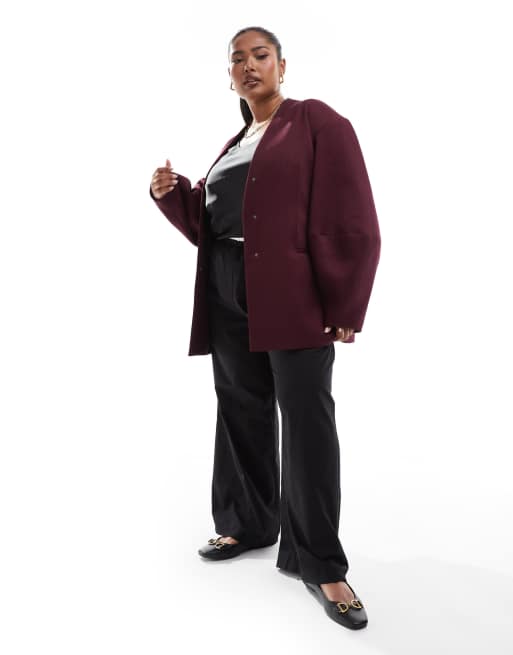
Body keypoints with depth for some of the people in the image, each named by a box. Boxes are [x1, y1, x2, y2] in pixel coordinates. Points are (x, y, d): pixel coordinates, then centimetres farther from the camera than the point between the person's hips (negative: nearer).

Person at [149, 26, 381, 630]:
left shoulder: (317, 122, 0)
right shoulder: (233, 147, 22)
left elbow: (351, 221, -9)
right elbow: (205, 223, 23)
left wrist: (344, 308, -15)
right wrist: (171, 194, 4)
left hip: (293, 299, -7)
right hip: (229, 298, 7)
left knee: (306, 422, -5)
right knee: (241, 412, 12)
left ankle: (319, 564, 6)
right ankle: (247, 525, 29)